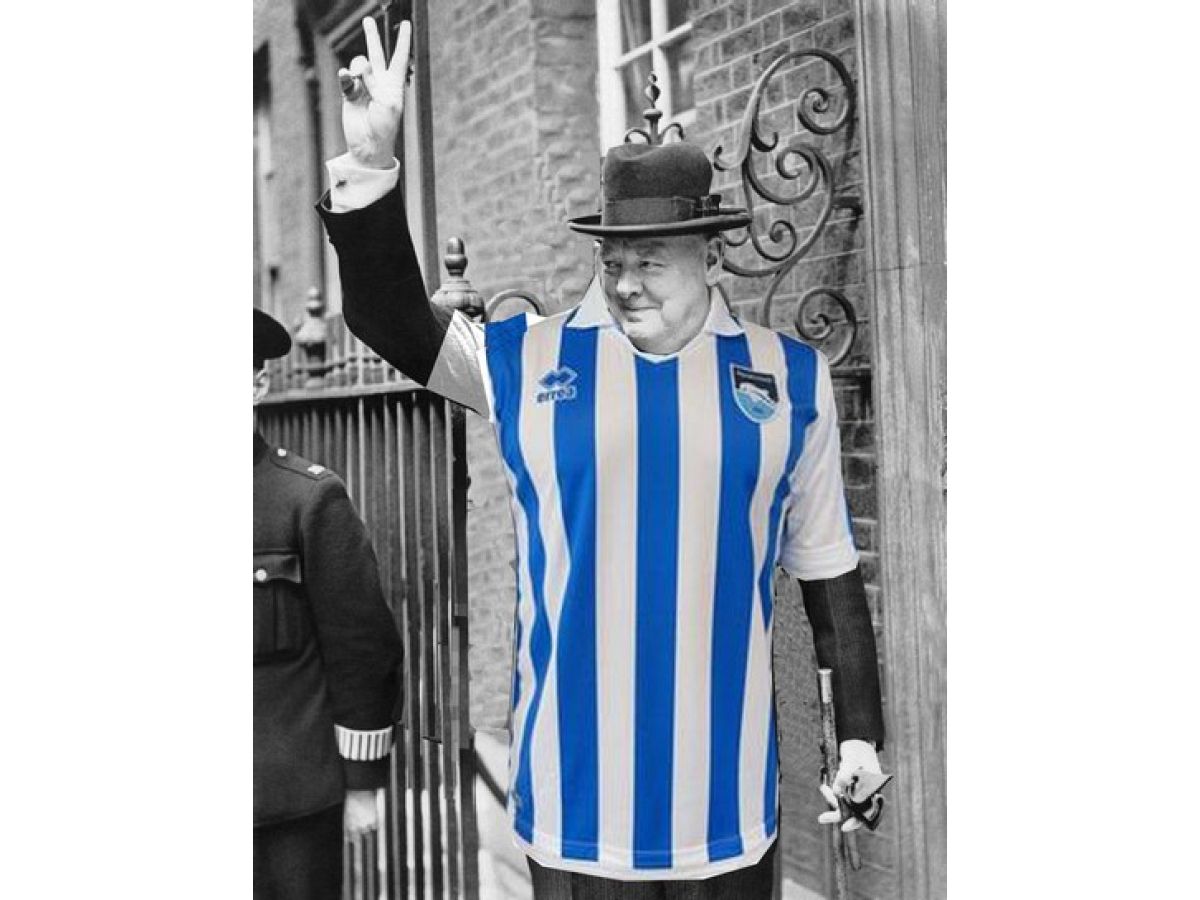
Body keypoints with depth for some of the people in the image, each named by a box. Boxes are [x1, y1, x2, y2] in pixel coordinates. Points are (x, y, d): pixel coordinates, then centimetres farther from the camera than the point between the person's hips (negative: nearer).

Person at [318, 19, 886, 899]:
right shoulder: (530, 360, -2)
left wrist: (860, 733, 8)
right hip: (577, 795, 0)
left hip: (726, 796, 1)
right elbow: (390, 318, 1)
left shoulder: (788, 377, 0)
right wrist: (369, 166, -12)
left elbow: (828, 573, 6)